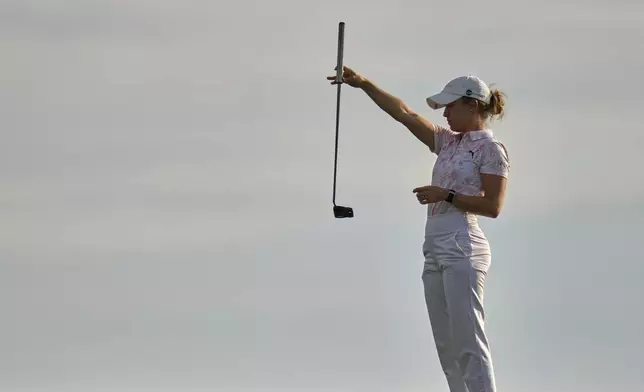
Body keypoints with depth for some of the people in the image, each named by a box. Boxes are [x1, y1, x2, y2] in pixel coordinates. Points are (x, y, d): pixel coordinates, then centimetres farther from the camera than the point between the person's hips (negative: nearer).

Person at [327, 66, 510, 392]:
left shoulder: (490, 149, -3)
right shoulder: (448, 143, 18)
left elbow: (493, 206, -11)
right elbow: (404, 114, 16)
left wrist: (446, 195, -15)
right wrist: (364, 84, 10)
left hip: (462, 249, -9)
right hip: (435, 251, 9)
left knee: (468, 343, -14)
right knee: (447, 346, 5)